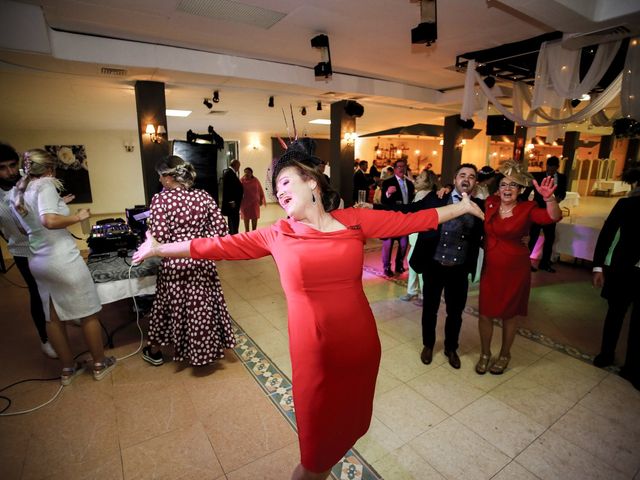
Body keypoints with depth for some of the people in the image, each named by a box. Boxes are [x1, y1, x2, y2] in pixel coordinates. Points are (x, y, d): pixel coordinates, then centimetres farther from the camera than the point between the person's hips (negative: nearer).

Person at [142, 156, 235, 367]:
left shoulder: (161, 199, -12)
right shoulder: (204, 196, -1)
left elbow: (159, 238, -17)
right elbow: (221, 229, -3)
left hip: (175, 264, -3)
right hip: (203, 261, 3)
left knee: (172, 305, 17)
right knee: (202, 305, 18)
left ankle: (155, 351, 40)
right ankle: (205, 350, 35)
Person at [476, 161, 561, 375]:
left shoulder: (527, 208, -10)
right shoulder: (490, 203, -2)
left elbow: (553, 217, -25)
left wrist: (549, 198, -44)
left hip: (515, 269, -2)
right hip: (490, 268, 2)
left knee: (509, 314, 14)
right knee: (485, 313, 7)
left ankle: (504, 355, 36)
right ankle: (485, 354, 30)